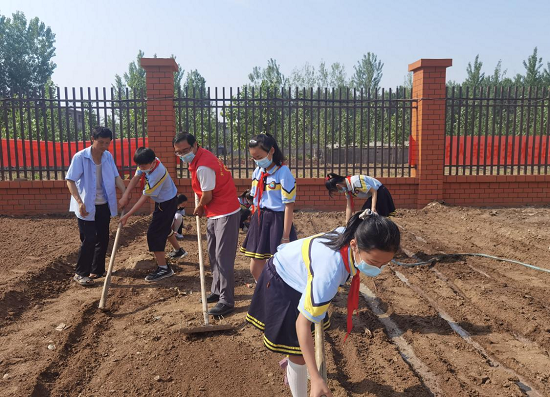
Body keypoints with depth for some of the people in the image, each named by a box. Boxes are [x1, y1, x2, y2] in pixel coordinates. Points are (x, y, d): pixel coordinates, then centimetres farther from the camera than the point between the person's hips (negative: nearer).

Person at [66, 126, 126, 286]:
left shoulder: (108, 156, 1)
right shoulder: (80, 157, -14)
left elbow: (116, 177, 2)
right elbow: (70, 181, -16)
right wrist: (80, 202, -27)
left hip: (104, 205, 6)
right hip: (86, 206, -6)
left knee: (103, 238, 12)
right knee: (89, 240, -6)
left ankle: (97, 270, 27)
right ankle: (80, 273, 9)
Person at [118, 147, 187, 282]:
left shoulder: (156, 174, -35)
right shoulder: (148, 162, -13)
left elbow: (144, 198, -29)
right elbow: (136, 178, -6)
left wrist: (127, 216, -24)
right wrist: (126, 195, -19)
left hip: (167, 203, -10)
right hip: (163, 201, 10)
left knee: (154, 233, -9)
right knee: (164, 227, 26)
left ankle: (163, 268, -3)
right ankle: (178, 251, 48)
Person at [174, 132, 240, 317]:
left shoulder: (203, 167, -24)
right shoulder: (200, 156, 7)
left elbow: (207, 196, -18)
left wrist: (199, 208, 2)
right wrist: (201, 208, 12)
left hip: (226, 214, -11)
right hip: (214, 214, 11)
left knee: (223, 258, -8)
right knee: (213, 255, 18)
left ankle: (227, 301, -1)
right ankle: (217, 291, 31)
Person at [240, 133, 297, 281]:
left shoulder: (283, 173, -15)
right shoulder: (257, 172, 6)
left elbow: (289, 206, -15)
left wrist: (286, 236, -15)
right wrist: (254, 222, 15)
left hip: (277, 222, -7)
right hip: (259, 221, 7)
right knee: (255, 269, 12)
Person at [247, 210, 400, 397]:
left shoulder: (353, 236, -24)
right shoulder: (330, 270, -46)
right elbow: (303, 322, -40)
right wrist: (316, 378, -40)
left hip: (299, 271, 8)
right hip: (281, 283, -8)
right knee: (300, 355, -6)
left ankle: (292, 362, 59)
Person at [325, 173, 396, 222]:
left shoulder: (355, 181, -30)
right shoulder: (347, 188, -1)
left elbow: (373, 191, -26)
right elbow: (348, 207, 3)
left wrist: (373, 208, -31)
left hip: (380, 193, -9)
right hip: (372, 196, 9)